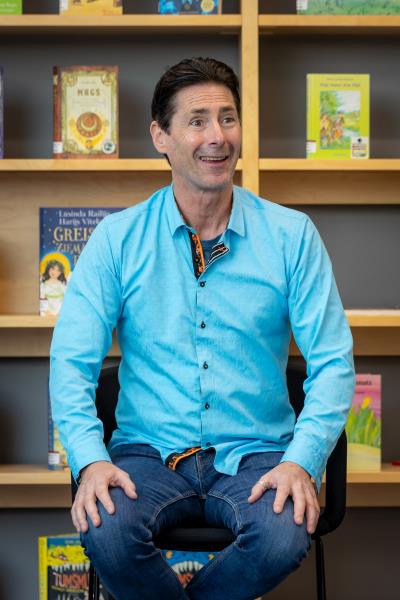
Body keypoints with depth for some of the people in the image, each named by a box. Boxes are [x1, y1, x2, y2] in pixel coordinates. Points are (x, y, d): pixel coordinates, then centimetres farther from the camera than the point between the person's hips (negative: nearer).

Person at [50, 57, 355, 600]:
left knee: (285, 536, -32)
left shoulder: (291, 235, 3)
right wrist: (92, 459, -18)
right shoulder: (118, 239, 3)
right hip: (150, 452, 0)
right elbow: (72, 362, -1)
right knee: (106, 531, -31)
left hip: (255, 453, 0)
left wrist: (302, 460, -16)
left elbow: (333, 362, 0)